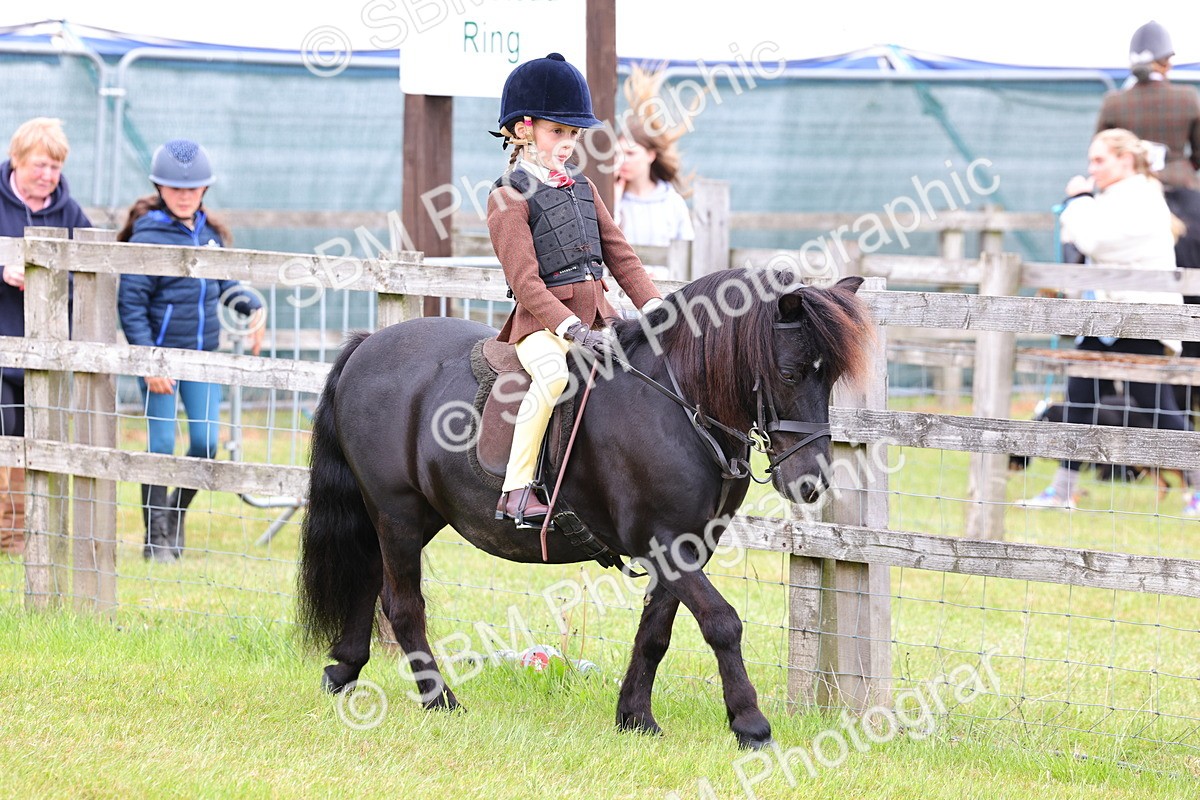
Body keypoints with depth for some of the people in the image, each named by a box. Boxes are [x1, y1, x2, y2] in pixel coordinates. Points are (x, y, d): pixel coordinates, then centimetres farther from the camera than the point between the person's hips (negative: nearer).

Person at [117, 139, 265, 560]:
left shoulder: (209, 233, 7)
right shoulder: (148, 237, -11)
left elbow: (225, 284, 21)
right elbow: (130, 304, -12)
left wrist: (252, 306, 1)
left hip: (204, 353, 5)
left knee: (206, 443, 0)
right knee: (161, 445, -2)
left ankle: (177, 514, 24)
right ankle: (156, 537, 9)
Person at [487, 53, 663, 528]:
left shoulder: (581, 187, 17)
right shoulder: (509, 197, -6)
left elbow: (618, 253, 15)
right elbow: (525, 282, -15)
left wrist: (652, 306, 0)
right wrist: (572, 329, -27)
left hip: (596, 313, 7)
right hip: (543, 322, -7)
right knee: (553, 372, -37)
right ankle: (516, 489, -30)